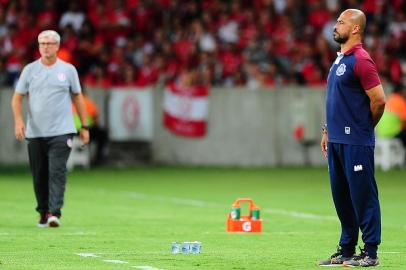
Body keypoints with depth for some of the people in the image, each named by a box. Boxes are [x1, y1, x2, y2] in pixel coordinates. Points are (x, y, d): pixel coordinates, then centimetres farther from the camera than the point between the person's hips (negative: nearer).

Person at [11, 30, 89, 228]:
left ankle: (54, 213, -20)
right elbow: (17, 97, 7)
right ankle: (43, 214, 17)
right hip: (35, 133, 2)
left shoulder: (68, 70, 5)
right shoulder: (29, 70, 7)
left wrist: (84, 126, 9)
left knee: (57, 172, -14)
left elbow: (77, 97, 12)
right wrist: (18, 120, -9)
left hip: (61, 132, -2)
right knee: (39, 175, 5)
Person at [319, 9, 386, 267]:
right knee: (341, 197, 13)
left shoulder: (361, 60, -13)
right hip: (337, 140, 9)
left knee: (363, 196, -5)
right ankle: (346, 250, 20)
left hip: (355, 142, -9)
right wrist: (328, 130, 19)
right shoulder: (340, 60, 16)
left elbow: (379, 100, -16)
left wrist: (364, 128, -3)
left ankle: (370, 253, -1)